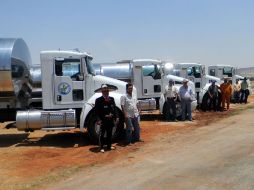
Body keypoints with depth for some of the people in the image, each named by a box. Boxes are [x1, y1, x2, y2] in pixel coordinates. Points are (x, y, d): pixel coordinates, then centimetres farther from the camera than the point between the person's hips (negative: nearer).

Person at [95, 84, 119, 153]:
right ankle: (101, 147, 11)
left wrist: (116, 117, 3)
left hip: (111, 120, 6)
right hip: (103, 120, -6)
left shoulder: (112, 99, 9)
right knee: (102, 134, 2)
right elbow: (97, 111, -13)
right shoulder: (98, 100, -10)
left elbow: (114, 108, 11)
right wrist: (99, 120, -21)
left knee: (110, 133, 16)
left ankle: (109, 146, 29)